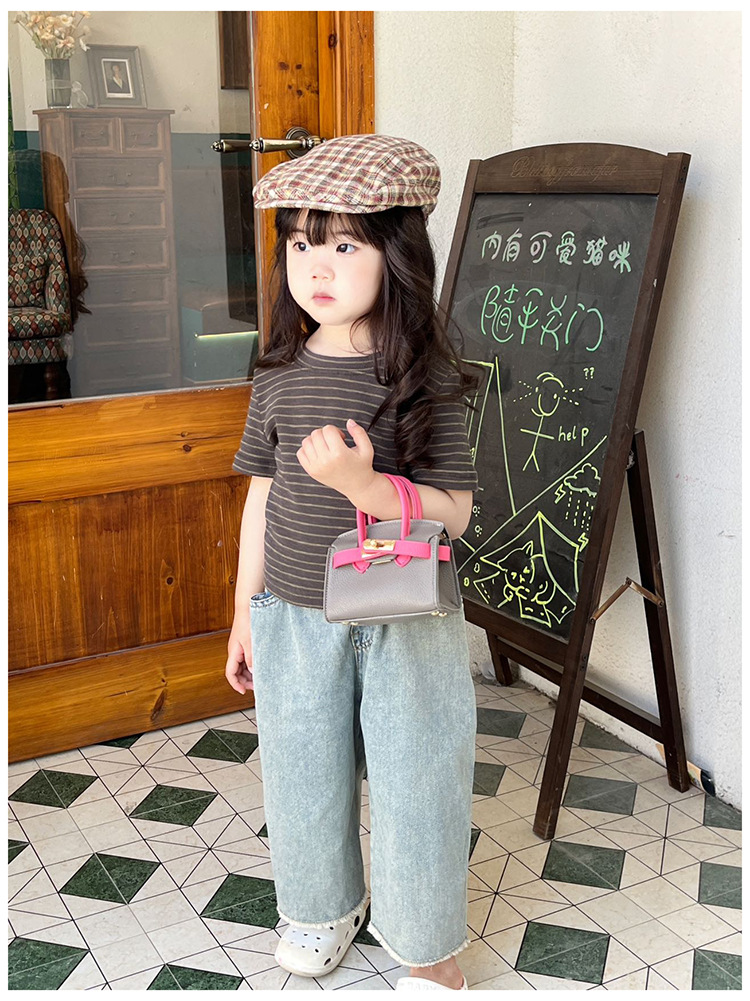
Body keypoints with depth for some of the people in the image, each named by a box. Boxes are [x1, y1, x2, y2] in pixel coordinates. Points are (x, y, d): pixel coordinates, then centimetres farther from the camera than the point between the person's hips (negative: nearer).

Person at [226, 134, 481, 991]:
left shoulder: (426, 376, -13)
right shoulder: (280, 376, -2)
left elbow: (452, 512, -15)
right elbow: (263, 497, 6)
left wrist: (362, 483, -32)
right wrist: (245, 613, 9)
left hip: (405, 621, -3)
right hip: (294, 617, 4)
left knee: (414, 777, 9)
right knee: (302, 770, 17)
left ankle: (427, 943, 33)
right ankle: (325, 905, 45)